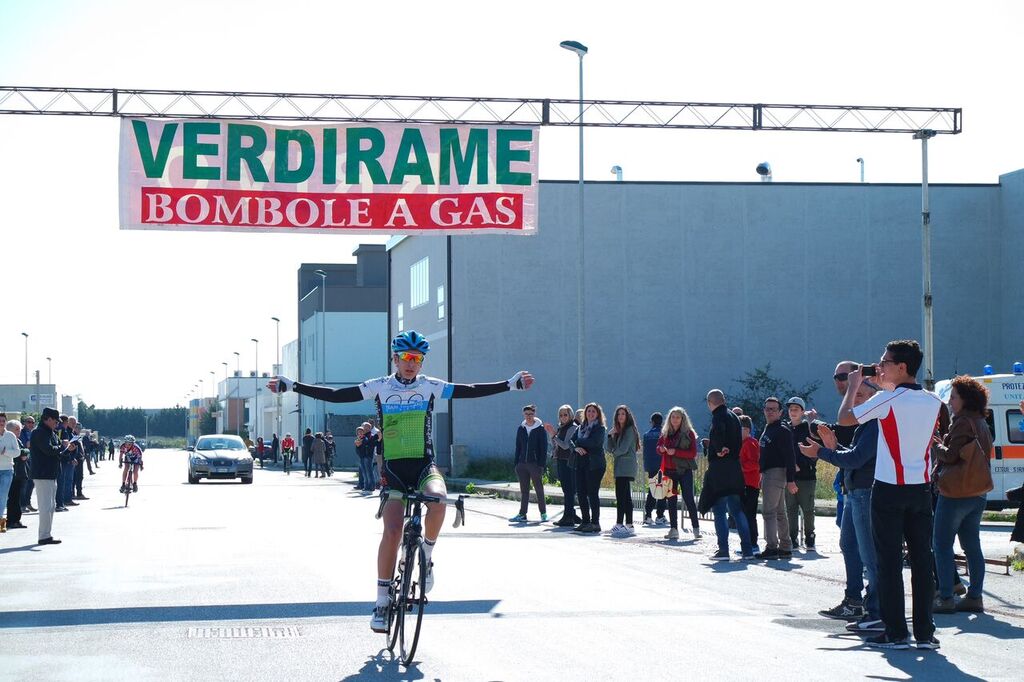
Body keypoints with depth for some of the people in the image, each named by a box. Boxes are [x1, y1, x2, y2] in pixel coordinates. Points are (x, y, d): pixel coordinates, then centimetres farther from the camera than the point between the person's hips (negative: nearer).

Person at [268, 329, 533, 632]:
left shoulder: (431, 386, 4)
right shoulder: (379, 387, 2)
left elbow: (472, 391, 1)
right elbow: (335, 395, -1)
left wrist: (511, 383, -6)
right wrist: (292, 386, -6)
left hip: (424, 465, 0)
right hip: (393, 469, 0)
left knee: (437, 501, -33)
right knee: (392, 532, -13)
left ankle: (426, 557, -5)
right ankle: (382, 602, -1)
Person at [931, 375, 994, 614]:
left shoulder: (963, 422, -14)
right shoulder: (981, 424, 15)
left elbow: (951, 455, -19)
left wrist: (935, 444, -1)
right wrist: (943, 444, 10)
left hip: (955, 494, -9)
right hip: (977, 494, 9)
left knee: (941, 544, -4)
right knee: (972, 547, 11)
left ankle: (945, 598, -7)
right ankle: (975, 597, 12)